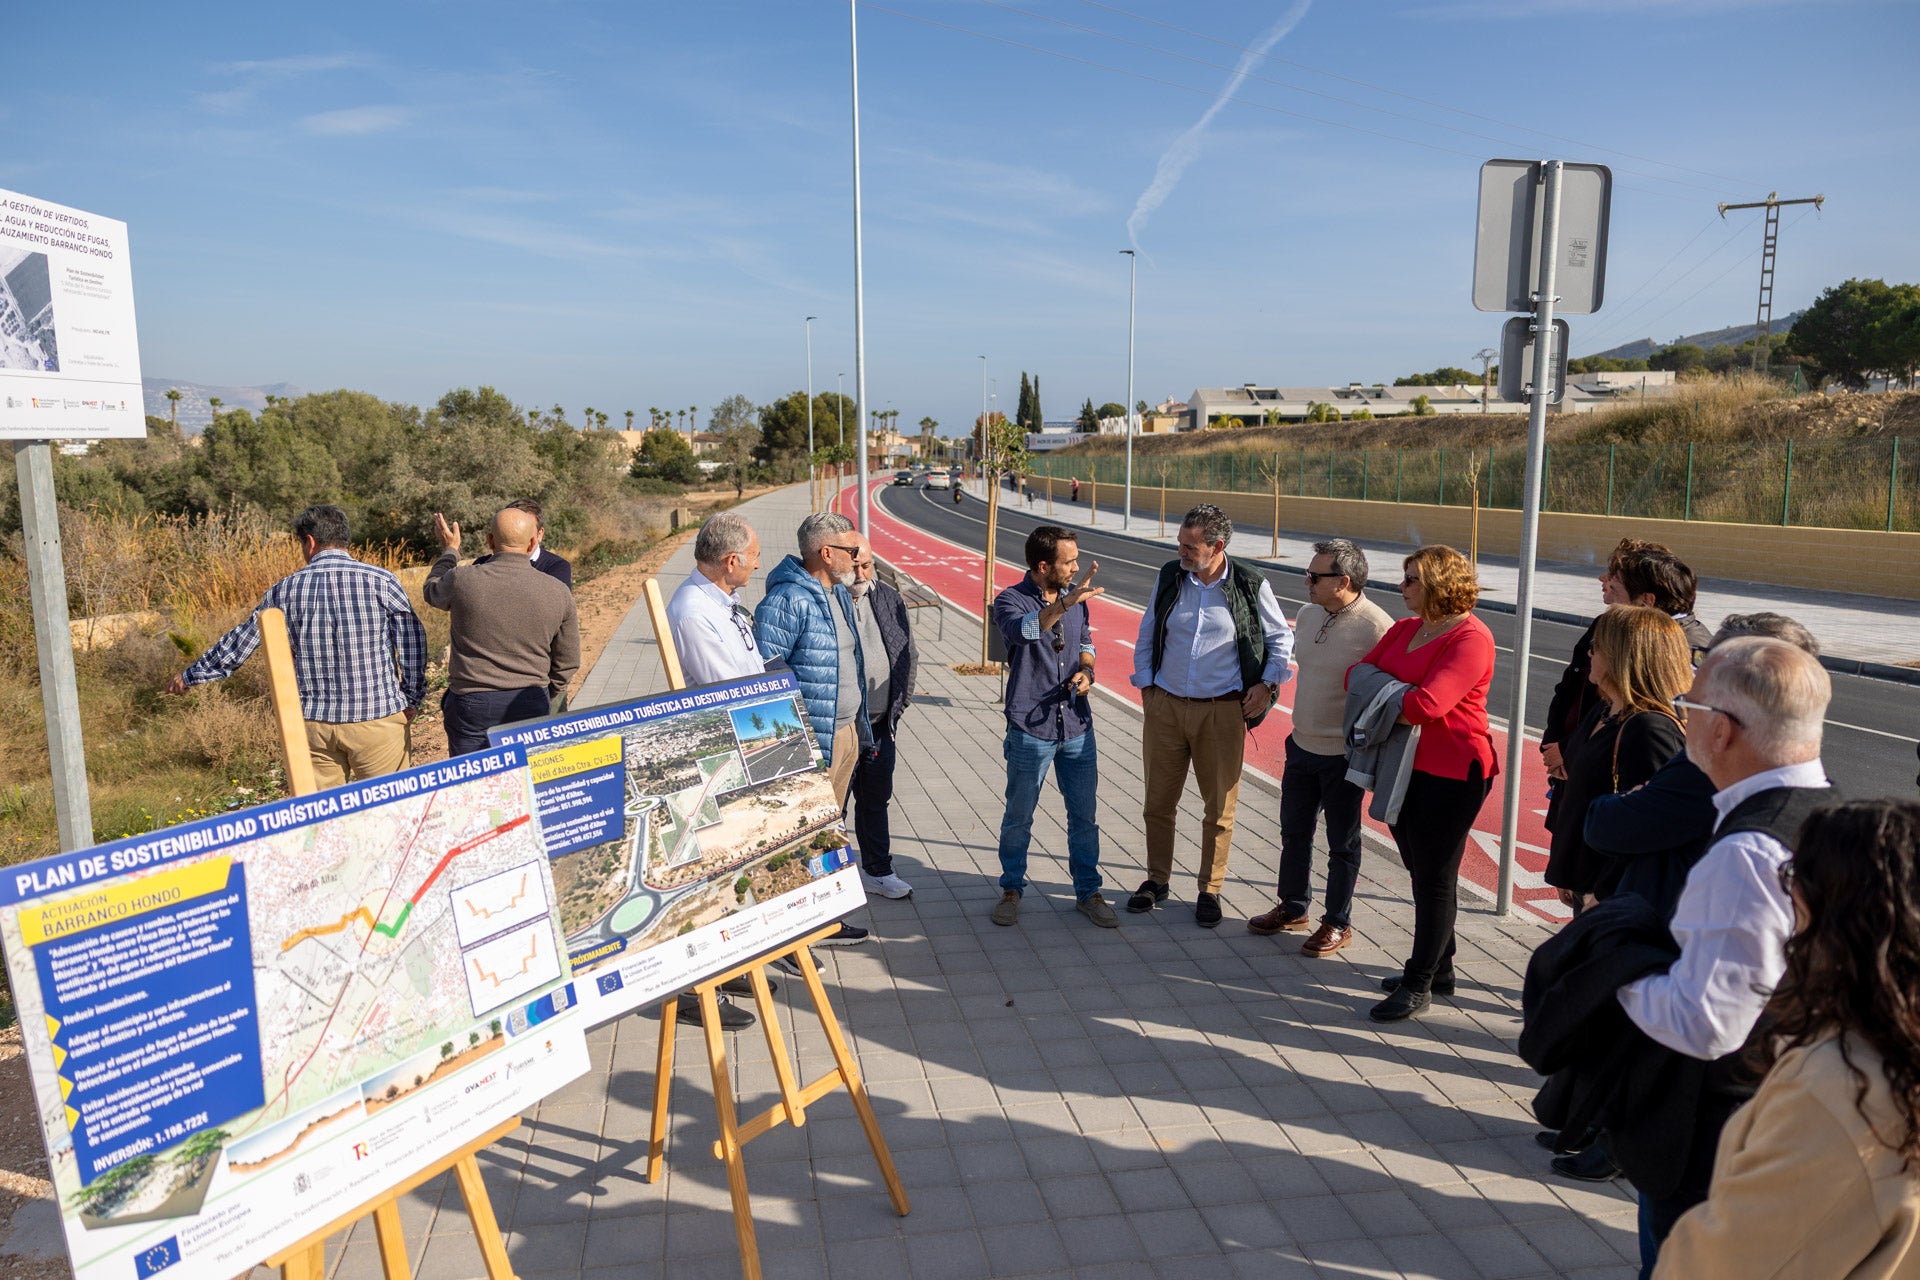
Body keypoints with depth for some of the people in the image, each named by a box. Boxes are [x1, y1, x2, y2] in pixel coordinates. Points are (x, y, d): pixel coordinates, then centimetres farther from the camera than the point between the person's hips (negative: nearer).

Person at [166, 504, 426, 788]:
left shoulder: (286, 590, 4)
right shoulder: (381, 581, -4)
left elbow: (240, 642, 12)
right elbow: (413, 640, -4)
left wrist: (190, 675, 27)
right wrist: (412, 698, 6)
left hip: (315, 722, 3)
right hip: (377, 719, -2)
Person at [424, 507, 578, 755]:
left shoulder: (463, 580, -10)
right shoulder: (558, 592, -3)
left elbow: (432, 592, 17)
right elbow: (568, 662, 6)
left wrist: (449, 550, 32)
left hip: (472, 706, -2)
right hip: (531, 706, 2)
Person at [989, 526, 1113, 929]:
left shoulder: (1076, 597, 7)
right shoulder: (1010, 600, -10)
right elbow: (1022, 629, -34)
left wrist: (1086, 672, 0)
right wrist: (1065, 603, -45)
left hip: (1077, 725, 4)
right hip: (1030, 729, -4)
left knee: (1084, 815, 10)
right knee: (1019, 816, 9)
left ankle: (1088, 892, 25)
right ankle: (1011, 889, 26)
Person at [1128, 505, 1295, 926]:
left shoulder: (1251, 586, -4)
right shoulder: (1169, 577, 3)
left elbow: (1281, 638, 10)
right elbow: (1146, 634, 15)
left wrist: (1267, 684, 0)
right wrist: (1144, 682, 8)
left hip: (1221, 711, -2)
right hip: (1165, 706, 2)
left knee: (1220, 806, 6)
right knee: (1158, 800, 8)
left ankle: (1210, 890, 21)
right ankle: (1157, 880, 25)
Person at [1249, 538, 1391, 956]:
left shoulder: (1376, 627, -21)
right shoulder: (1308, 614, 2)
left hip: (1344, 754, -7)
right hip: (1302, 745, 7)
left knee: (1342, 843, 9)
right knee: (1294, 831, 19)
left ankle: (1337, 924, 25)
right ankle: (1293, 908, 38)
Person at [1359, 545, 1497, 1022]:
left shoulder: (1471, 638, -17)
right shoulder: (1404, 629, 11)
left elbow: (1429, 704, -27)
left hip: (1451, 772, -9)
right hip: (1405, 766, 9)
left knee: (1435, 878, 1)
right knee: (1421, 871, 17)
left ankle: (1418, 984, 10)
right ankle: (1438, 970, 31)